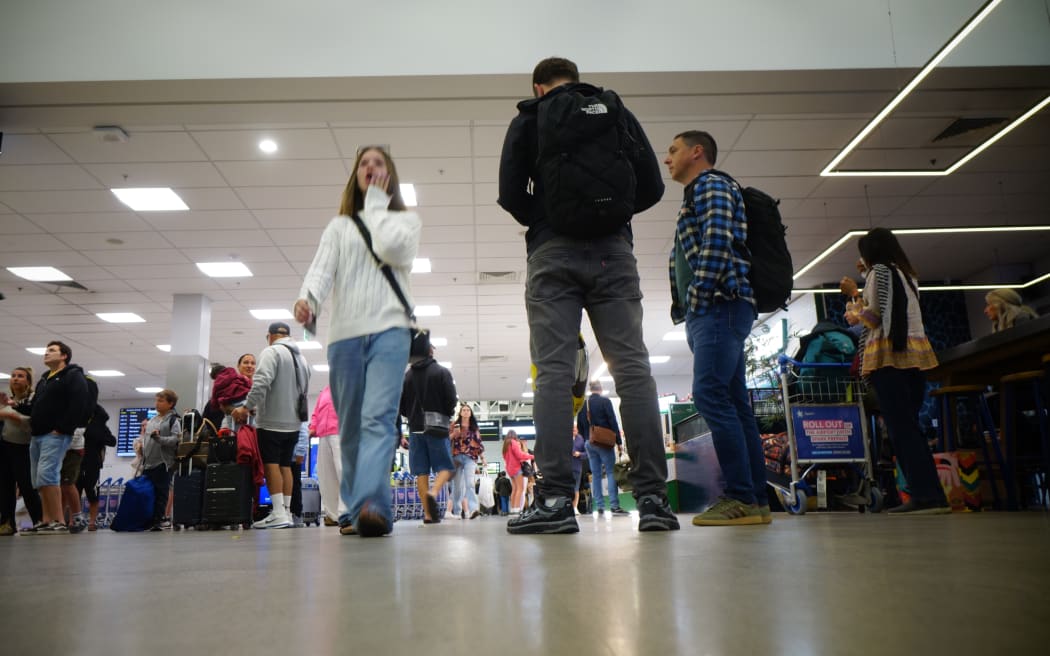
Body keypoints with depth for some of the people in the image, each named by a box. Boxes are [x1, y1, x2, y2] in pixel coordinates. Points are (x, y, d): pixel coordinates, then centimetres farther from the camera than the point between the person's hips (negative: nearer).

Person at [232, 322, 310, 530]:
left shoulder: (272, 352, -6)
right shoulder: (301, 358, 19)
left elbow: (262, 382, -20)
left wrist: (246, 407, -17)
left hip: (272, 421, -7)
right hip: (293, 422, 7)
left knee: (271, 464, -6)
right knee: (285, 466, 10)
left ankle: (278, 513, -10)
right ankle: (286, 512, 8)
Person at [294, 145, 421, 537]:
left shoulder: (406, 220, 17)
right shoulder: (339, 226, 22)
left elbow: (391, 249, -6)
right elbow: (322, 267, 4)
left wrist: (377, 201, 7)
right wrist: (308, 298, -18)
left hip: (389, 329, -3)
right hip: (344, 333, 3)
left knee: (378, 418, -20)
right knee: (351, 427, 3)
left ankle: (373, 506, -33)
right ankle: (356, 510, 10)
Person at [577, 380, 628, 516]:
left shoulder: (583, 405, 9)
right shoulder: (605, 401, -6)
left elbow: (579, 426, 12)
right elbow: (613, 422, -9)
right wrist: (619, 442, -6)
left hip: (589, 443, 5)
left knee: (595, 474, 6)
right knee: (611, 472, -5)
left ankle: (600, 507, 4)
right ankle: (614, 506, -15)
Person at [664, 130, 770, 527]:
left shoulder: (711, 185, 1)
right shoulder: (698, 195, 31)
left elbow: (717, 240, -16)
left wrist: (698, 296, -19)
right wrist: (683, 309, 16)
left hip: (720, 305, -10)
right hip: (710, 313, 10)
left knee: (710, 395, -18)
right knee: (733, 404, 4)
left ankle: (741, 498, -18)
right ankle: (756, 501, 5)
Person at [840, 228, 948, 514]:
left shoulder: (879, 271, 0)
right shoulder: (908, 274, 23)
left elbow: (876, 316, -9)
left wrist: (855, 312, 11)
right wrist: (856, 295, 36)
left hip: (888, 354, -8)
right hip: (916, 354, 8)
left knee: (900, 427, -10)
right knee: (910, 426, 7)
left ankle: (924, 495, -16)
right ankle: (934, 494, 3)